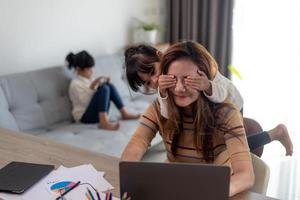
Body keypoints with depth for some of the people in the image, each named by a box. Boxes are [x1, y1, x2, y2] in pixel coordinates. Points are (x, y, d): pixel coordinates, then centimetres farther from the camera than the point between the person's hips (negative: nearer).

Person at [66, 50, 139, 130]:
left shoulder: (88, 79, 13)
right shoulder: (75, 84, -12)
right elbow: (85, 102, -19)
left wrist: (104, 82, 1)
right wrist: (92, 87, -25)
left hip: (99, 112, 8)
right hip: (85, 116, -8)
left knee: (109, 86, -8)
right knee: (104, 88, -27)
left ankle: (124, 113, -8)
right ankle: (104, 122, -37)